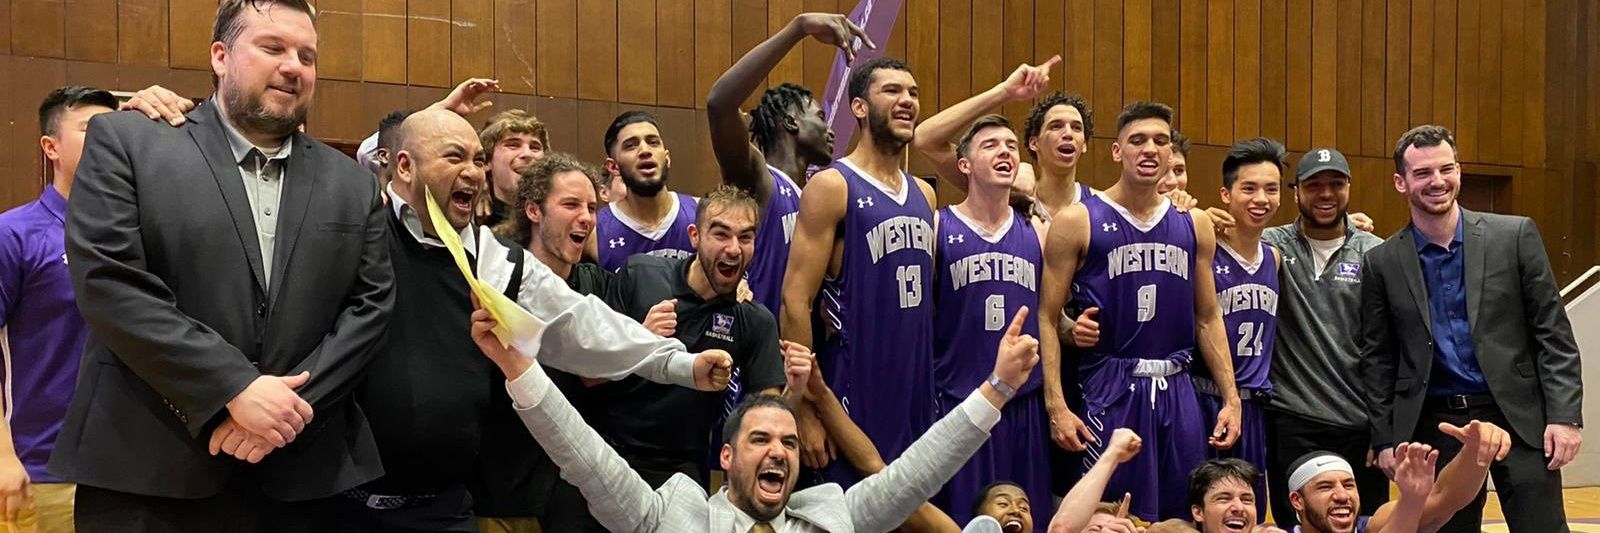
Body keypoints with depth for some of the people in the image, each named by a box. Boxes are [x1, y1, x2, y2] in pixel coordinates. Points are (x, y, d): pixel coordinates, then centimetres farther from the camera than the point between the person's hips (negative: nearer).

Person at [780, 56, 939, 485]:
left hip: (917, 398, 7)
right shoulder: (831, 187, -8)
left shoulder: (924, 195, 14)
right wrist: (806, 412, -17)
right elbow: (795, 301, -13)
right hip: (854, 398, -6)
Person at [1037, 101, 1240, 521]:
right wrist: (1056, 406, -13)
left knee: (1184, 517, 11)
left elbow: (1208, 319, 14)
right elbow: (1046, 318, -6)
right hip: (1112, 391, -4)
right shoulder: (1077, 222, -5)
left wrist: (1231, 398, 8)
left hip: (1178, 390, 4)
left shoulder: (1195, 225, 8)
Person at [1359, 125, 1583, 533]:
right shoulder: (1383, 262, 3)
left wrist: (1564, 415, -7)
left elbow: (1553, 334, 1)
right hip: (1434, 426, 1)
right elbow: (1378, 359, 6)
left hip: (1518, 417, -1)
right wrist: (1385, 440, 2)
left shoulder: (1515, 236, 1)